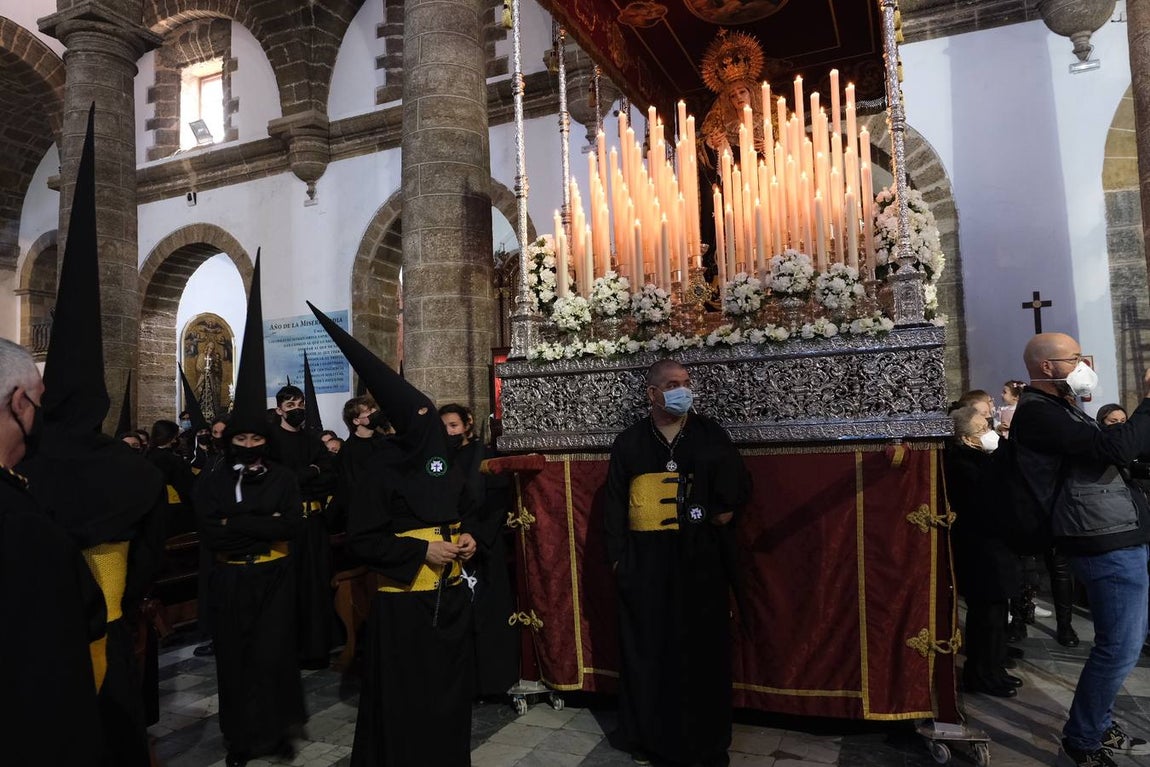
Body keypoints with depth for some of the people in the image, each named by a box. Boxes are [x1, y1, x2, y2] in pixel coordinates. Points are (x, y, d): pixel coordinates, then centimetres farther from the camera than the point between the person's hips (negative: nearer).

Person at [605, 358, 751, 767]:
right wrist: (618, 554, -1)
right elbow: (615, 503, 5)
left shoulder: (710, 434, 5)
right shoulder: (629, 441, 4)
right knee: (647, 648, 7)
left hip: (700, 559, 0)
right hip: (645, 560, 0)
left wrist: (724, 512, -11)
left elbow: (739, 485, 6)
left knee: (704, 649, 6)